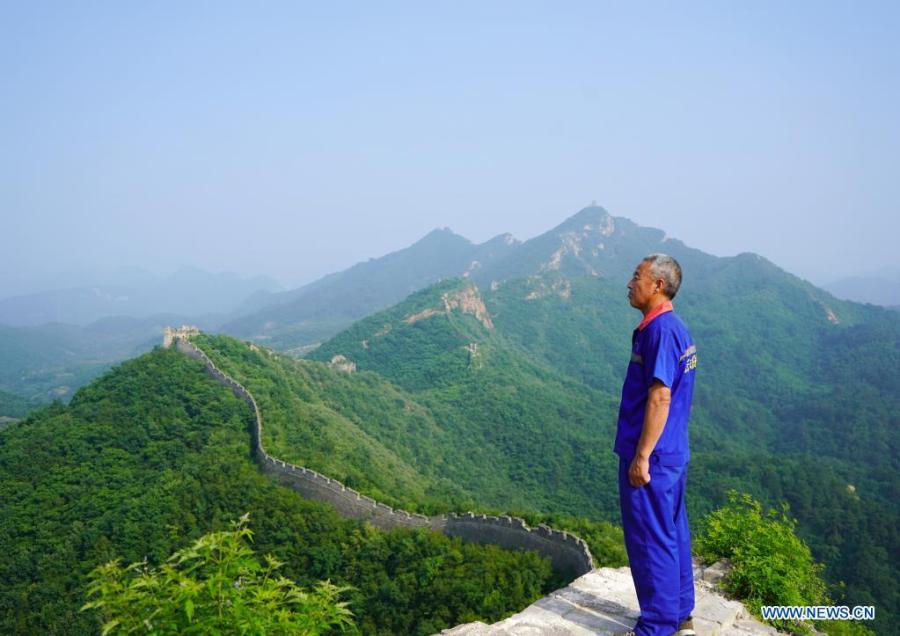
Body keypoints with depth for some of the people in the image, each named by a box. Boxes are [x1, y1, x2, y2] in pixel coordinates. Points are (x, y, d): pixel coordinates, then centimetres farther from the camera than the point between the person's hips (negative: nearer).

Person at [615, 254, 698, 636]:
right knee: (672, 534, 17)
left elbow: (660, 396, -24)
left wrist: (641, 456, -22)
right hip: (673, 453, 10)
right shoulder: (676, 328, 12)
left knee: (650, 540, 0)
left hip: (651, 457, -10)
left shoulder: (660, 329, -19)